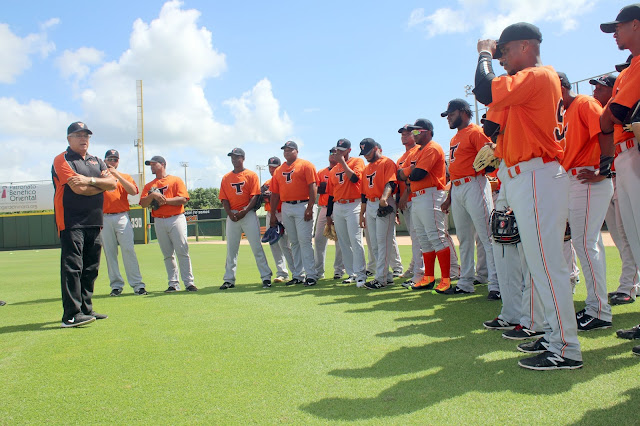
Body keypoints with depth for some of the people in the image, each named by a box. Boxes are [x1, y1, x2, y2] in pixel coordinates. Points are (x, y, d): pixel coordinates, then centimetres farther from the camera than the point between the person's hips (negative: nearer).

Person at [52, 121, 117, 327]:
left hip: (94, 223, 7)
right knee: (72, 267, -10)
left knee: (91, 268, 9)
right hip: (71, 223, -7)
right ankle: (71, 315, -10)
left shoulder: (97, 161, 19)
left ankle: (85, 309, 18)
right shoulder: (61, 160, -2)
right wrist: (102, 184, -1)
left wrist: (90, 180, -12)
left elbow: (112, 183, 4)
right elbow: (78, 189, -15)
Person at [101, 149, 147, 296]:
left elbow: (133, 191, -7)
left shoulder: (125, 177, 14)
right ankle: (116, 285, 8)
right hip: (104, 219, 2)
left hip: (122, 217, -1)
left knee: (128, 250, -10)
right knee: (109, 253, 2)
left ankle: (137, 284, -9)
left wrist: (116, 174, -11)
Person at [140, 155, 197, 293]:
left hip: (176, 219, -4)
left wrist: (165, 200, -13)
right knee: (167, 254, 5)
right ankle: (173, 284, 10)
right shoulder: (149, 186, 18)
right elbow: (143, 204, 5)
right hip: (159, 222, 4)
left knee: (182, 252, -8)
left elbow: (183, 199, -7)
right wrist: (152, 195, -12)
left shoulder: (176, 180, 6)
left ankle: (189, 282, -5)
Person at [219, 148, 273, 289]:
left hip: (248, 214, -3)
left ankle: (266, 277, -1)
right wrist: (230, 213, -8)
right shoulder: (226, 178, 13)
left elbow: (255, 196, -5)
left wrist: (244, 211, -16)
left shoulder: (251, 175, 3)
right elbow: (224, 199, 8)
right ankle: (229, 280, 13)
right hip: (232, 216, 4)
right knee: (231, 249, 6)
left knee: (256, 247, -6)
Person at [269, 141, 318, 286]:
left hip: (302, 206, -6)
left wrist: (310, 208, -17)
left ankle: (311, 275, -3)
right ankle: (297, 276, 15)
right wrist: (273, 214, 11)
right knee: (293, 242, 9)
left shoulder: (305, 165, 0)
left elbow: (313, 187, -9)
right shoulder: (278, 171, 17)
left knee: (304, 241, -9)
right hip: (285, 208, 6)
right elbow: (275, 193, 17)